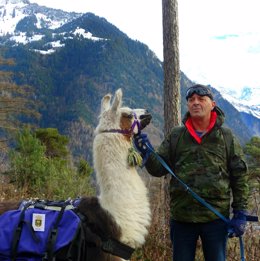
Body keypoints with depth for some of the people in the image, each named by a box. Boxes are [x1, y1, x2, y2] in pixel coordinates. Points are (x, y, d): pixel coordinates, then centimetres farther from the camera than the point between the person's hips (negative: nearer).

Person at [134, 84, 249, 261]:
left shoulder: (227, 138, 1)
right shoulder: (175, 136, 5)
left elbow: (240, 178, 2)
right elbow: (159, 169, 3)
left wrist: (241, 214, -3)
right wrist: (147, 153, -17)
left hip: (216, 219, -1)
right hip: (182, 218, 2)